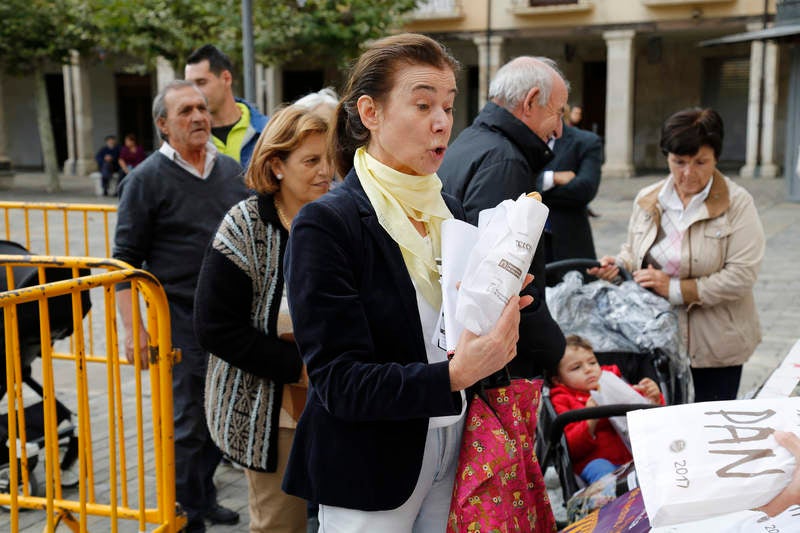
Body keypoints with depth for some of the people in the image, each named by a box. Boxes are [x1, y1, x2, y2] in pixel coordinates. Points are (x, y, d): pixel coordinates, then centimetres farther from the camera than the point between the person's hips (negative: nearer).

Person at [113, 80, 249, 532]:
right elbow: (126, 258, -4)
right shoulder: (148, 179, -5)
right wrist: (134, 328, -11)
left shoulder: (232, 171, 9)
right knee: (189, 422, 3)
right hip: (182, 321, -5)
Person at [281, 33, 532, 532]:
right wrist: (454, 375, -30)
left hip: (454, 449, 6)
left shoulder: (449, 210, 4)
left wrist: (494, 328, -8)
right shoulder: (326, 225, -15)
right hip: (368, 474, -5)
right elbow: (340, 382, -19)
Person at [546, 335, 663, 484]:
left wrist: (654, 399, 2)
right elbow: (572, 449, -2)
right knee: (601, 470, -37)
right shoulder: (563, 401, 9)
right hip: (596, 460, -4)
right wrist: (590, 422, -19)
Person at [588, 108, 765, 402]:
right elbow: (633, 252, 20)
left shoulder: (737, 203, -6)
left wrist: (675, 289, -18)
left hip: (715, 346, -3)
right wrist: (619, 266, -3)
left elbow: (743, 274, -15)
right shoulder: (647, 199, 7)